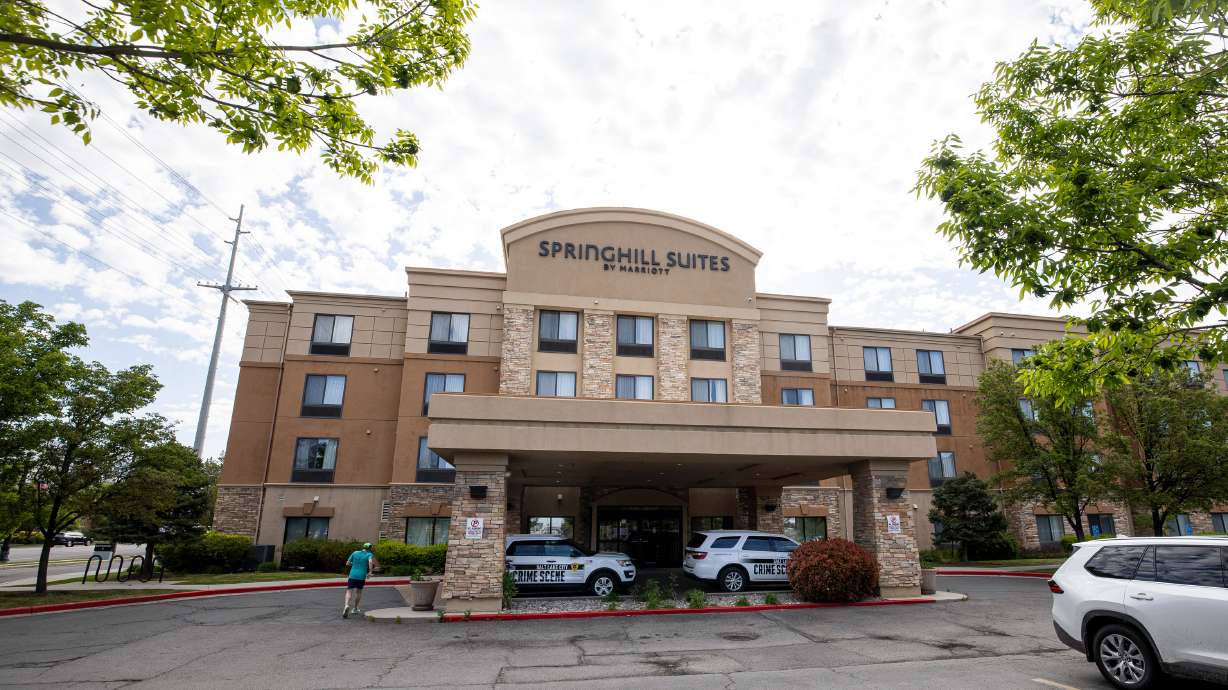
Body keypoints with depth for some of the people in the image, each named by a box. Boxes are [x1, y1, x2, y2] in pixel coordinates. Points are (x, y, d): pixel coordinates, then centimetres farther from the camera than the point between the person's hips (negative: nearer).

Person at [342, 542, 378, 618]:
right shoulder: (369, 555, -1)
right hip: (362, 576, -1)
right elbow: (370, 562, -22)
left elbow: (347, 564, 12)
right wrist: (370, 572, -14)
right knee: (358, 591, 22)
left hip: (352, 575, 1)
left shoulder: (355, 553, 10)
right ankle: (355, 608, 28)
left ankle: (346, 606, -26)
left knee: (349, 592, 1)